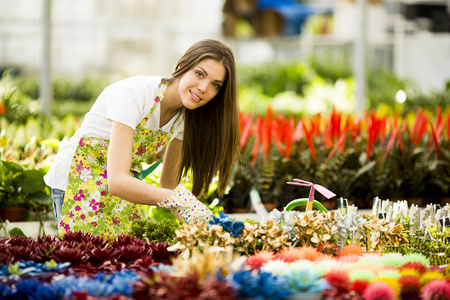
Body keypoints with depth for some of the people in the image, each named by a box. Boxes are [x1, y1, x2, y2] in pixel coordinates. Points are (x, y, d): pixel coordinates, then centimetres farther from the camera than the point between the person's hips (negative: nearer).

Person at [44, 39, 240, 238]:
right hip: (79, 178, -7)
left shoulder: (185, 116, -4)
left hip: (124, 186, 7)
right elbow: (117, 181, -36)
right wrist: (179, 200, -46)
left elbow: (168, 184, 5)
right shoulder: (134, 94, -27)